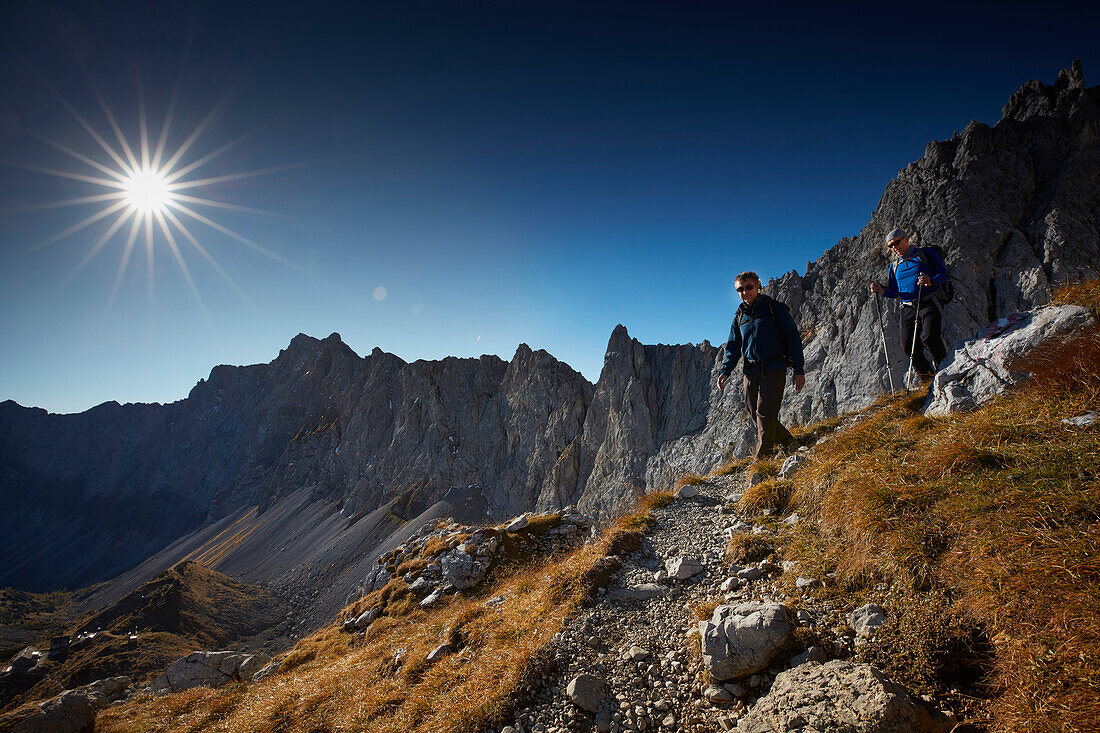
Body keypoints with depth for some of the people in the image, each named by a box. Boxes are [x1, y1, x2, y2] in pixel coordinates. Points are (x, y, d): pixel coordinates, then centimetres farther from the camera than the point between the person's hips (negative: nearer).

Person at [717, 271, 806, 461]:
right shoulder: (740, 316, 15)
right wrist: (725, 371, 2)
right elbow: (733, 347, 18)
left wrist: (799, 370, -5)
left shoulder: (775, 307, 0)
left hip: (774, 369, -5)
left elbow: (793, 338, -1)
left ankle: (762, 457, -4)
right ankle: (787, 442, 25)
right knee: (755, 414, 5)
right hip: (751, 372, 6)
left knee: (765, 413, -11)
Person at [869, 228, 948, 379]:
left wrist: (931, 281, -20)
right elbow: (894, 292, 20)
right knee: (909, 345, -10)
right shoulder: (894, 267, 23)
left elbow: (943, 274, 1)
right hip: (908, 309, 4)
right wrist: (881, 290, -1)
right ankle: (928, 378, 4)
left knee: (929, 338, -24)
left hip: (929, 304, -4)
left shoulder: (926, 253, 9)